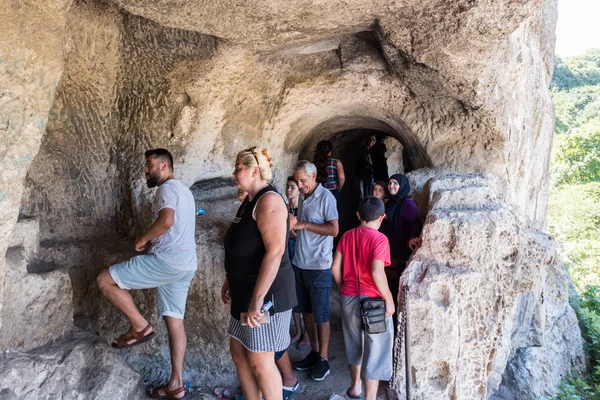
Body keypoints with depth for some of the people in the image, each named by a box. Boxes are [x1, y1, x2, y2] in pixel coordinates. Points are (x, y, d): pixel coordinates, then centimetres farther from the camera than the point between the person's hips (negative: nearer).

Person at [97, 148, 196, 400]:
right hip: (185, 265, 10)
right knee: (174, 320, 10)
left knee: (105, 280, -4)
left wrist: (143, 239, -10)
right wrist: (152, 240, 25)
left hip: (168, 260, -10)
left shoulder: (167, 188, -6)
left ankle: (140, 326, 1)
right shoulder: (183, 191, 25)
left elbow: (166, 220, -24)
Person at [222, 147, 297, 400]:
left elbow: (275, 252, -27)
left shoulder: (268, 201, -19)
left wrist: (257, 299, -28)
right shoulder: (249, 201, 12)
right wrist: (230, 281, 20)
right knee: (238, 352, 16)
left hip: (266, 293, -10)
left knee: (260, 361, -1)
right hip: (246, 290, 10)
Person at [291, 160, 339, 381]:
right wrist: (293, 225, 0)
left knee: (320, 314, 3)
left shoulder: (325, 197, -10)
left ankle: (323, 359, 15)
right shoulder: (305, 198, 13)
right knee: (306, 311, 14)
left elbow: (334, 229, -18)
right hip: (300, 263, 8)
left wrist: (304, 224, -20)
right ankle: (314, 352, 28)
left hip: (319, 266, -8)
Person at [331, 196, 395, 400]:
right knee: (375, 351, 6)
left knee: (354, 344, 24)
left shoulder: (347, 236, 3)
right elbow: (377, 273, -24)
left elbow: (335, 267, 4)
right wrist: (389, 299, -13)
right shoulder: (379, 238, -15)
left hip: (349, 298, 6)